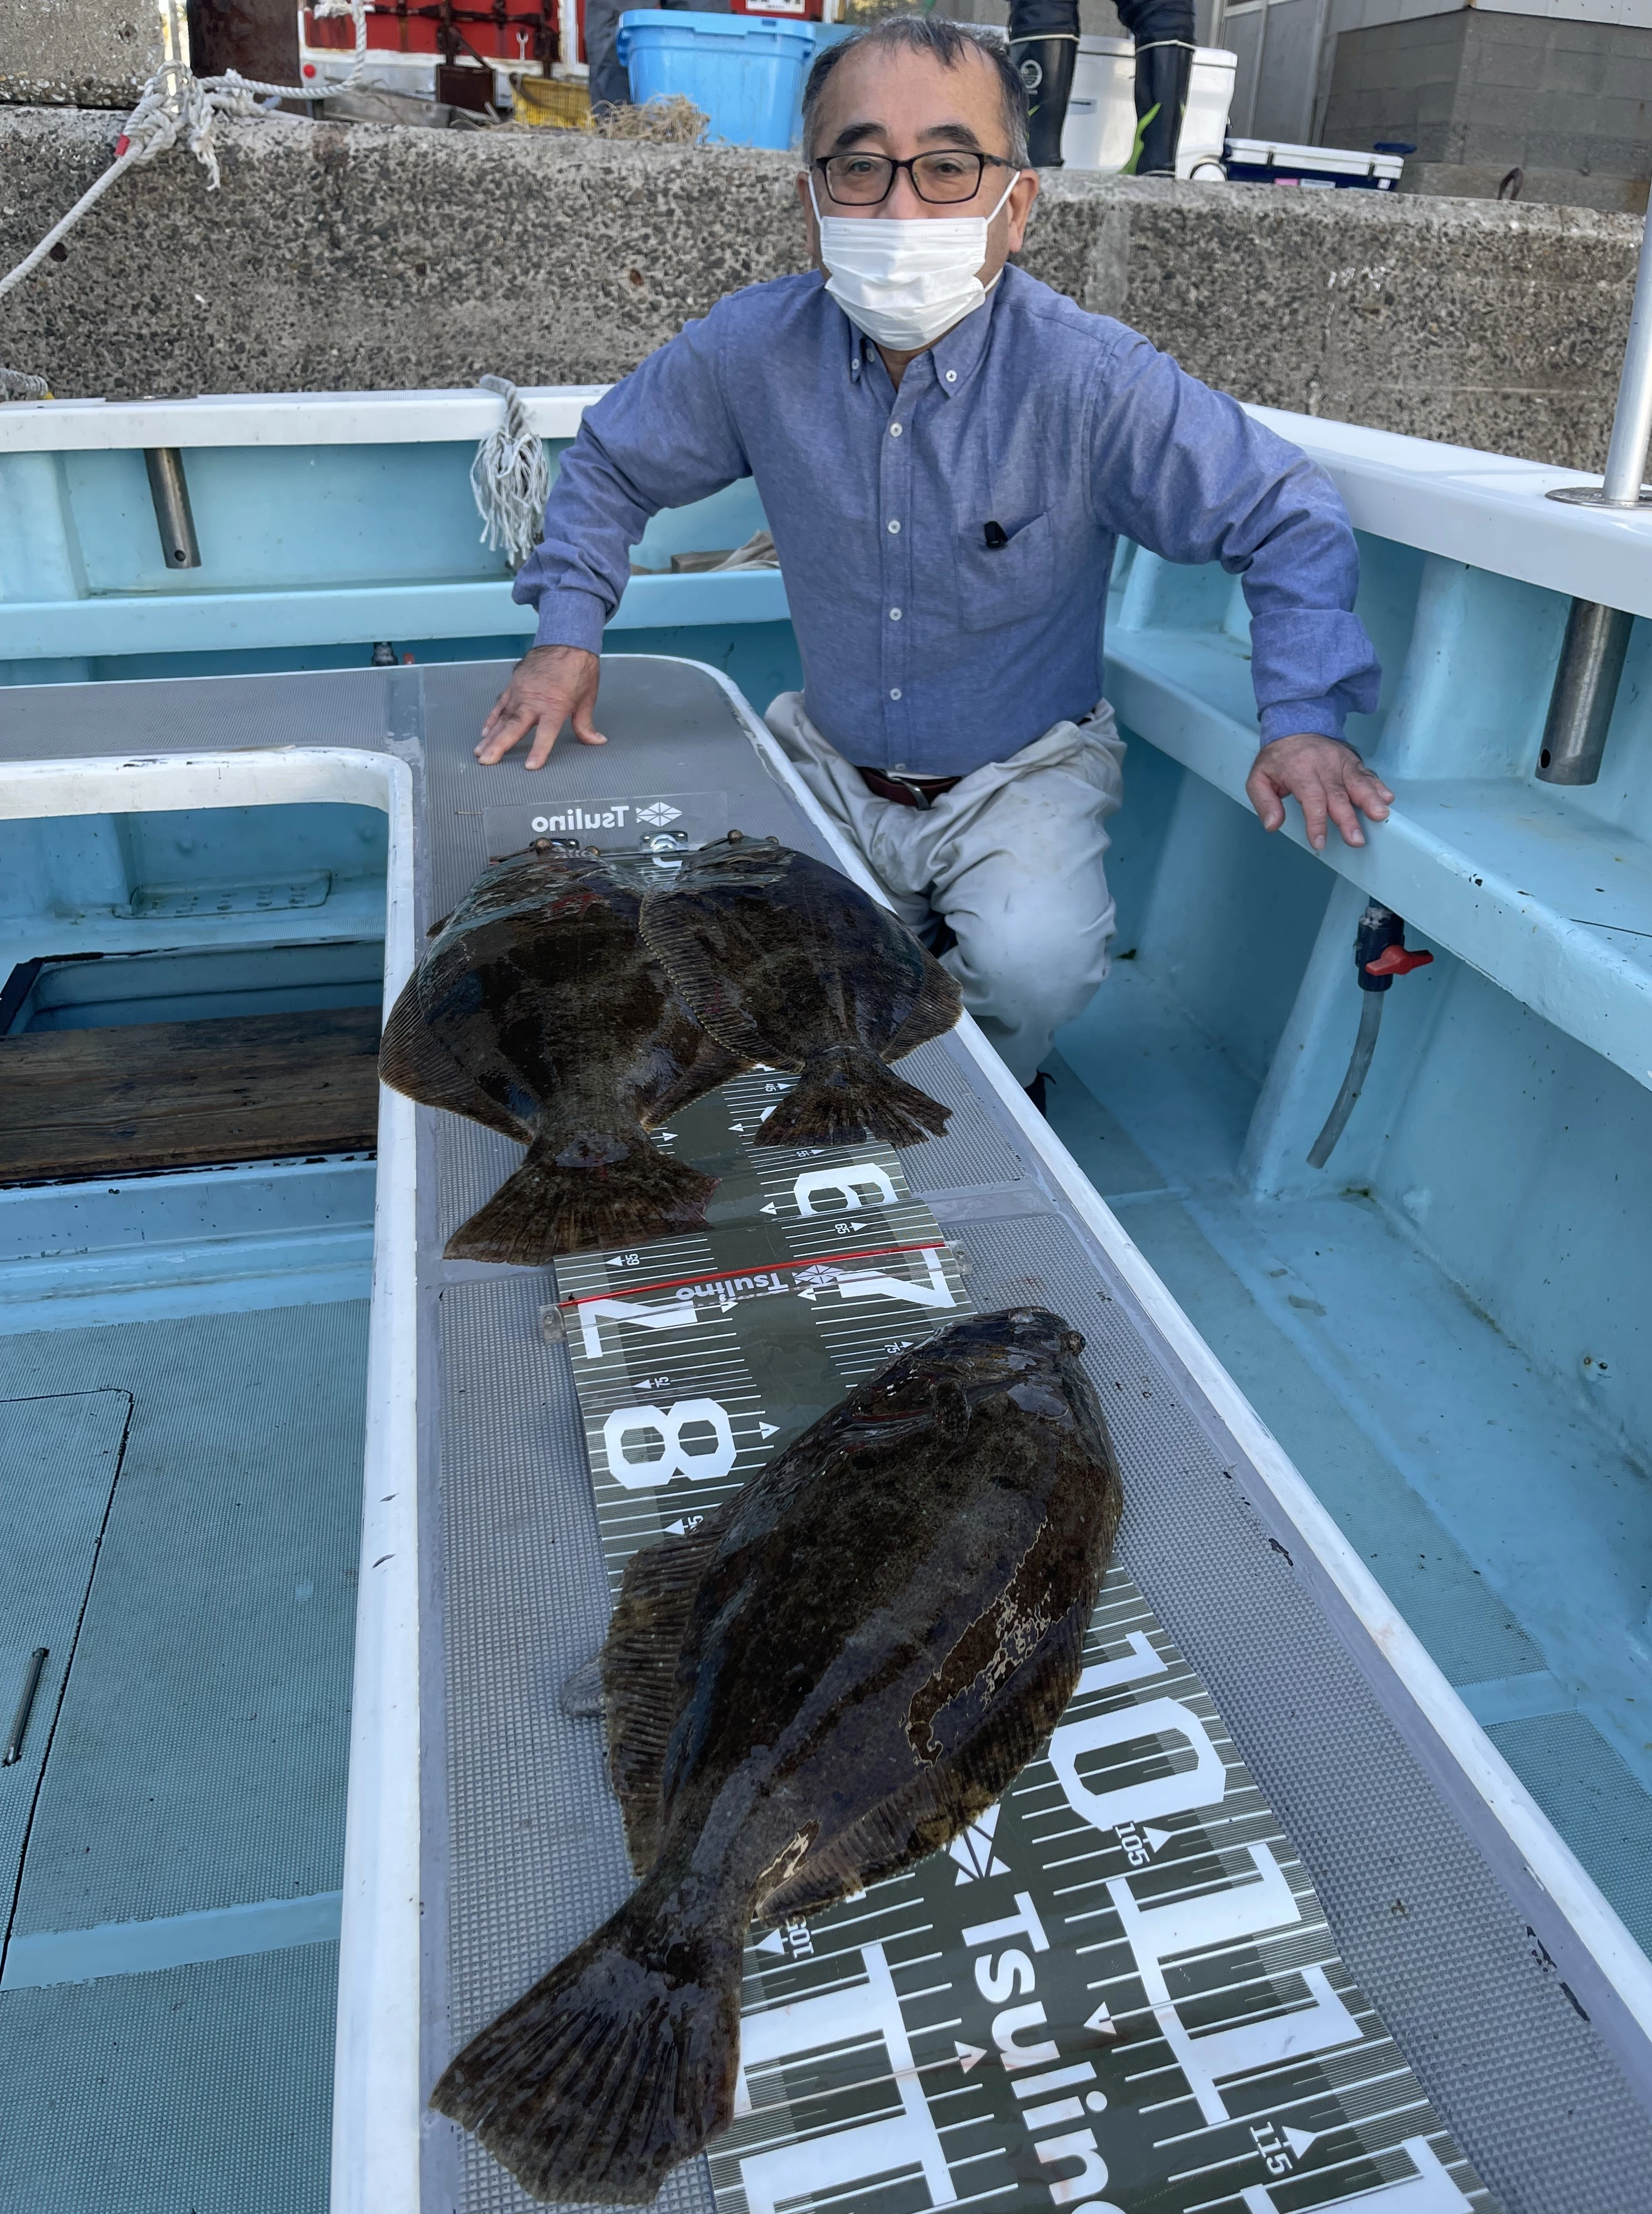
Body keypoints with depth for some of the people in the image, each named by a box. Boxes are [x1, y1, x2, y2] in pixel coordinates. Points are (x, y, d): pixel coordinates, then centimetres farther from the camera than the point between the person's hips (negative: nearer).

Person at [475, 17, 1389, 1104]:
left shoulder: (1095, 379, -20)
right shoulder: (754, 348, -11)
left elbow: (1290, 520, -10)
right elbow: (610, 462, 9)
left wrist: (1302, 716, -22)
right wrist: (568, 633, -2)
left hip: (1021, 774, -3)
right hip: (828, 767, 4)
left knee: (1035, 969, -29)